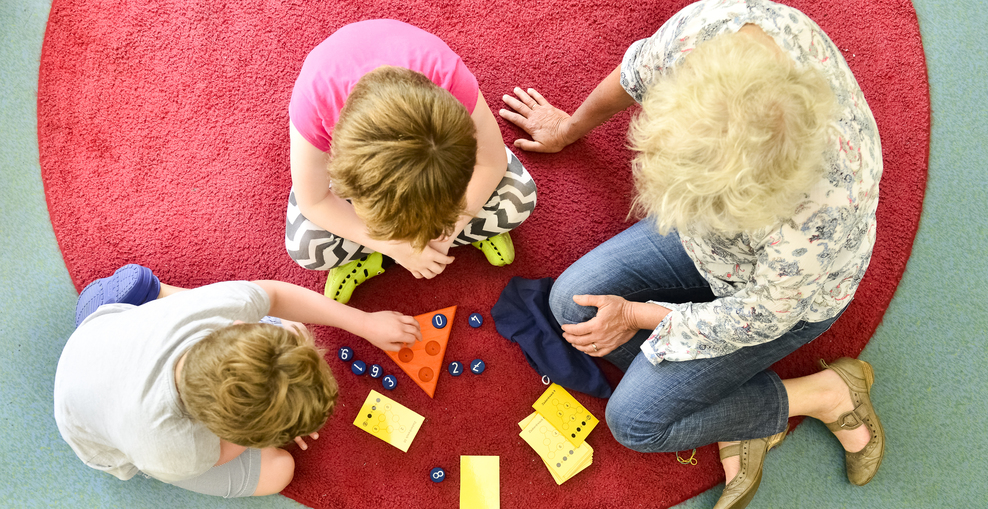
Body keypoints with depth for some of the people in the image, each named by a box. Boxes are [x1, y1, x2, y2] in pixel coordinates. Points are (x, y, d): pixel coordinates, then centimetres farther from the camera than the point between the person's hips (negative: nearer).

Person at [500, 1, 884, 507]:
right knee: (571, 299, -9)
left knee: (635, 419, -7)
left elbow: (761, 315, -23)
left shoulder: (823, 207, -44)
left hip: (787, 294, -6)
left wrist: (636, 315, -13)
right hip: (706, 232, 6)